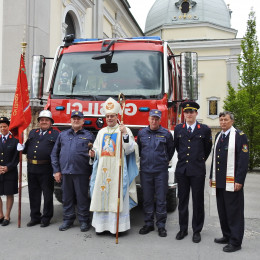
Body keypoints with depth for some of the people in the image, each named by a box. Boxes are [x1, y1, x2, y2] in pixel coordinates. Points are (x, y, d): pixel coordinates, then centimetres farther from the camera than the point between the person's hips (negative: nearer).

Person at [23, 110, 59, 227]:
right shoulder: (32, 133, 16)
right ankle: (35, 217, 27)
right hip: (32, 169, 5)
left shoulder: (55, 134, -1)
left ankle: (46, 218, 19)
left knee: (47, 195, 6)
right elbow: (26, 148, 16)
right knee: (33, 194, 14)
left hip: (46, 169, -5)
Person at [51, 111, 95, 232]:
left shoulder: (89, 135, 6)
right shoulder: (62, 134, 14)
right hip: (65, 172, 3)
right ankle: (68, 220, 24)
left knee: (82, 197, 3)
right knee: (67, 197, 11)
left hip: (81, 173, -3)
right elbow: (55, 153, 14)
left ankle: (84, 221, 15)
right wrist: (56, 170, 6)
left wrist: (92, 173, -4)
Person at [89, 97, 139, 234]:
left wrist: (125, 134, -21)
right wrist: (94, 153, -2)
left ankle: (116, 226, 4)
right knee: (101, 195, 5)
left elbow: (129, 149, -8)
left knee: (116, 197, -5)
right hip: (102, 169, 5)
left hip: (117, 170, -5)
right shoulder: (101, 132, 17)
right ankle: (101, 225, 15)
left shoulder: (125, 130, 2)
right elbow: (97, 149, 20)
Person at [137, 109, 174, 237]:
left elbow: (171, 149, 13)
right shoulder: (141, 133, 7)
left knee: (161, 199, 2)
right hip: (145, 170, 2)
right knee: (147, 199, 8)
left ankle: (161, 225, 12)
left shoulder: (166, 133, 0)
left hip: (161, 171, -2)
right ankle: (148, 224, 20)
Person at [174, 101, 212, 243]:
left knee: (198, 202, 5)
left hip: (198, 171, -2)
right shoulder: (178, 129, 7)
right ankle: (183, 229, 22)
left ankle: (197, 230, 18)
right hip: (181, 170, 2)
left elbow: (207, 149, 12)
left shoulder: (204, 129, 1)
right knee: (182, 200, 9)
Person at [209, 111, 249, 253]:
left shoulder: (240, 136, -6)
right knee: (222, 211, 14)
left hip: (232, 182, -7)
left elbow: (244, 160, -11)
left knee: (234, 212, 1)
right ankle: (227, 236, 29)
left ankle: (235, 242, 11)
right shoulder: (218, 136, 15)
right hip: (219, 182, 7)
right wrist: (212, 177, 17)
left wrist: (239, 181, -16)